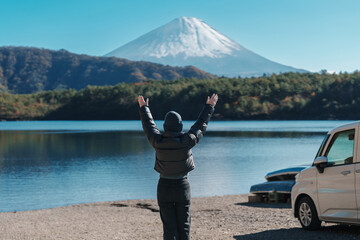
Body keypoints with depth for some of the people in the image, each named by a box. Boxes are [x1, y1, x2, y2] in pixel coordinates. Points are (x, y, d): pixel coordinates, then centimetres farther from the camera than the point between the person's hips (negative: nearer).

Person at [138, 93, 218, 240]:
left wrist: (144, 107, 24)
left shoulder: (158, 141, -12)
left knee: (169, 226, 3)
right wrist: (209, 107, 19)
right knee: (184, 225, 11)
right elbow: (201, 125, 3)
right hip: (182, 186, 0)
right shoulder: (187, 141, -12)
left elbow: (149, 125, 7)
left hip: (164, 187, 0)